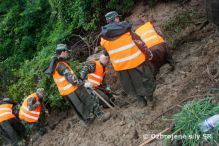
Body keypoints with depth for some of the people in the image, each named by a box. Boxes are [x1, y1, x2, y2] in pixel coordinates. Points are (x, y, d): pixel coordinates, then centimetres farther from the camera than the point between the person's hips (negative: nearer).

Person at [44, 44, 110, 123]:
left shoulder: (54, 64, 8)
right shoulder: (61, 64, -23)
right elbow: (70, 77, -28)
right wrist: (79, 83, -14)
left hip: (65, 91, 9)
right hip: (72, 89, -9)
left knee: (78, 106, 20)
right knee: (89, 100, 3)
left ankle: (87, 118, 32)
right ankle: (100, 114, 10)